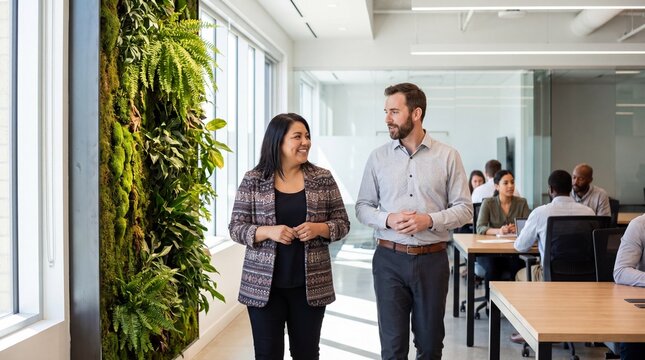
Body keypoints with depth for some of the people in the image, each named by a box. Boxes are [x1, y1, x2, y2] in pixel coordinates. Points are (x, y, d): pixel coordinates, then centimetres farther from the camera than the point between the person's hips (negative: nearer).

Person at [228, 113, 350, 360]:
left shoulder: (323, 178, 3)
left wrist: (319, 228, -14)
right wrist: (267, 231, -18)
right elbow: (236, 228, -1)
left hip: (310, 284, 1)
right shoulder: (253, 180, -1)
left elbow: (342, 223, 6)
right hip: (263, 284, -1)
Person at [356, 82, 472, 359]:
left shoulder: (448, 157, 0)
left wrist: (429, 220, -17)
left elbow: (464, 209, 0)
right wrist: (387, 219, -14)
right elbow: (362, 207, 6)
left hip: (432, 259, 0)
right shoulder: (378, 157, 3)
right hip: (389, 258, 1)